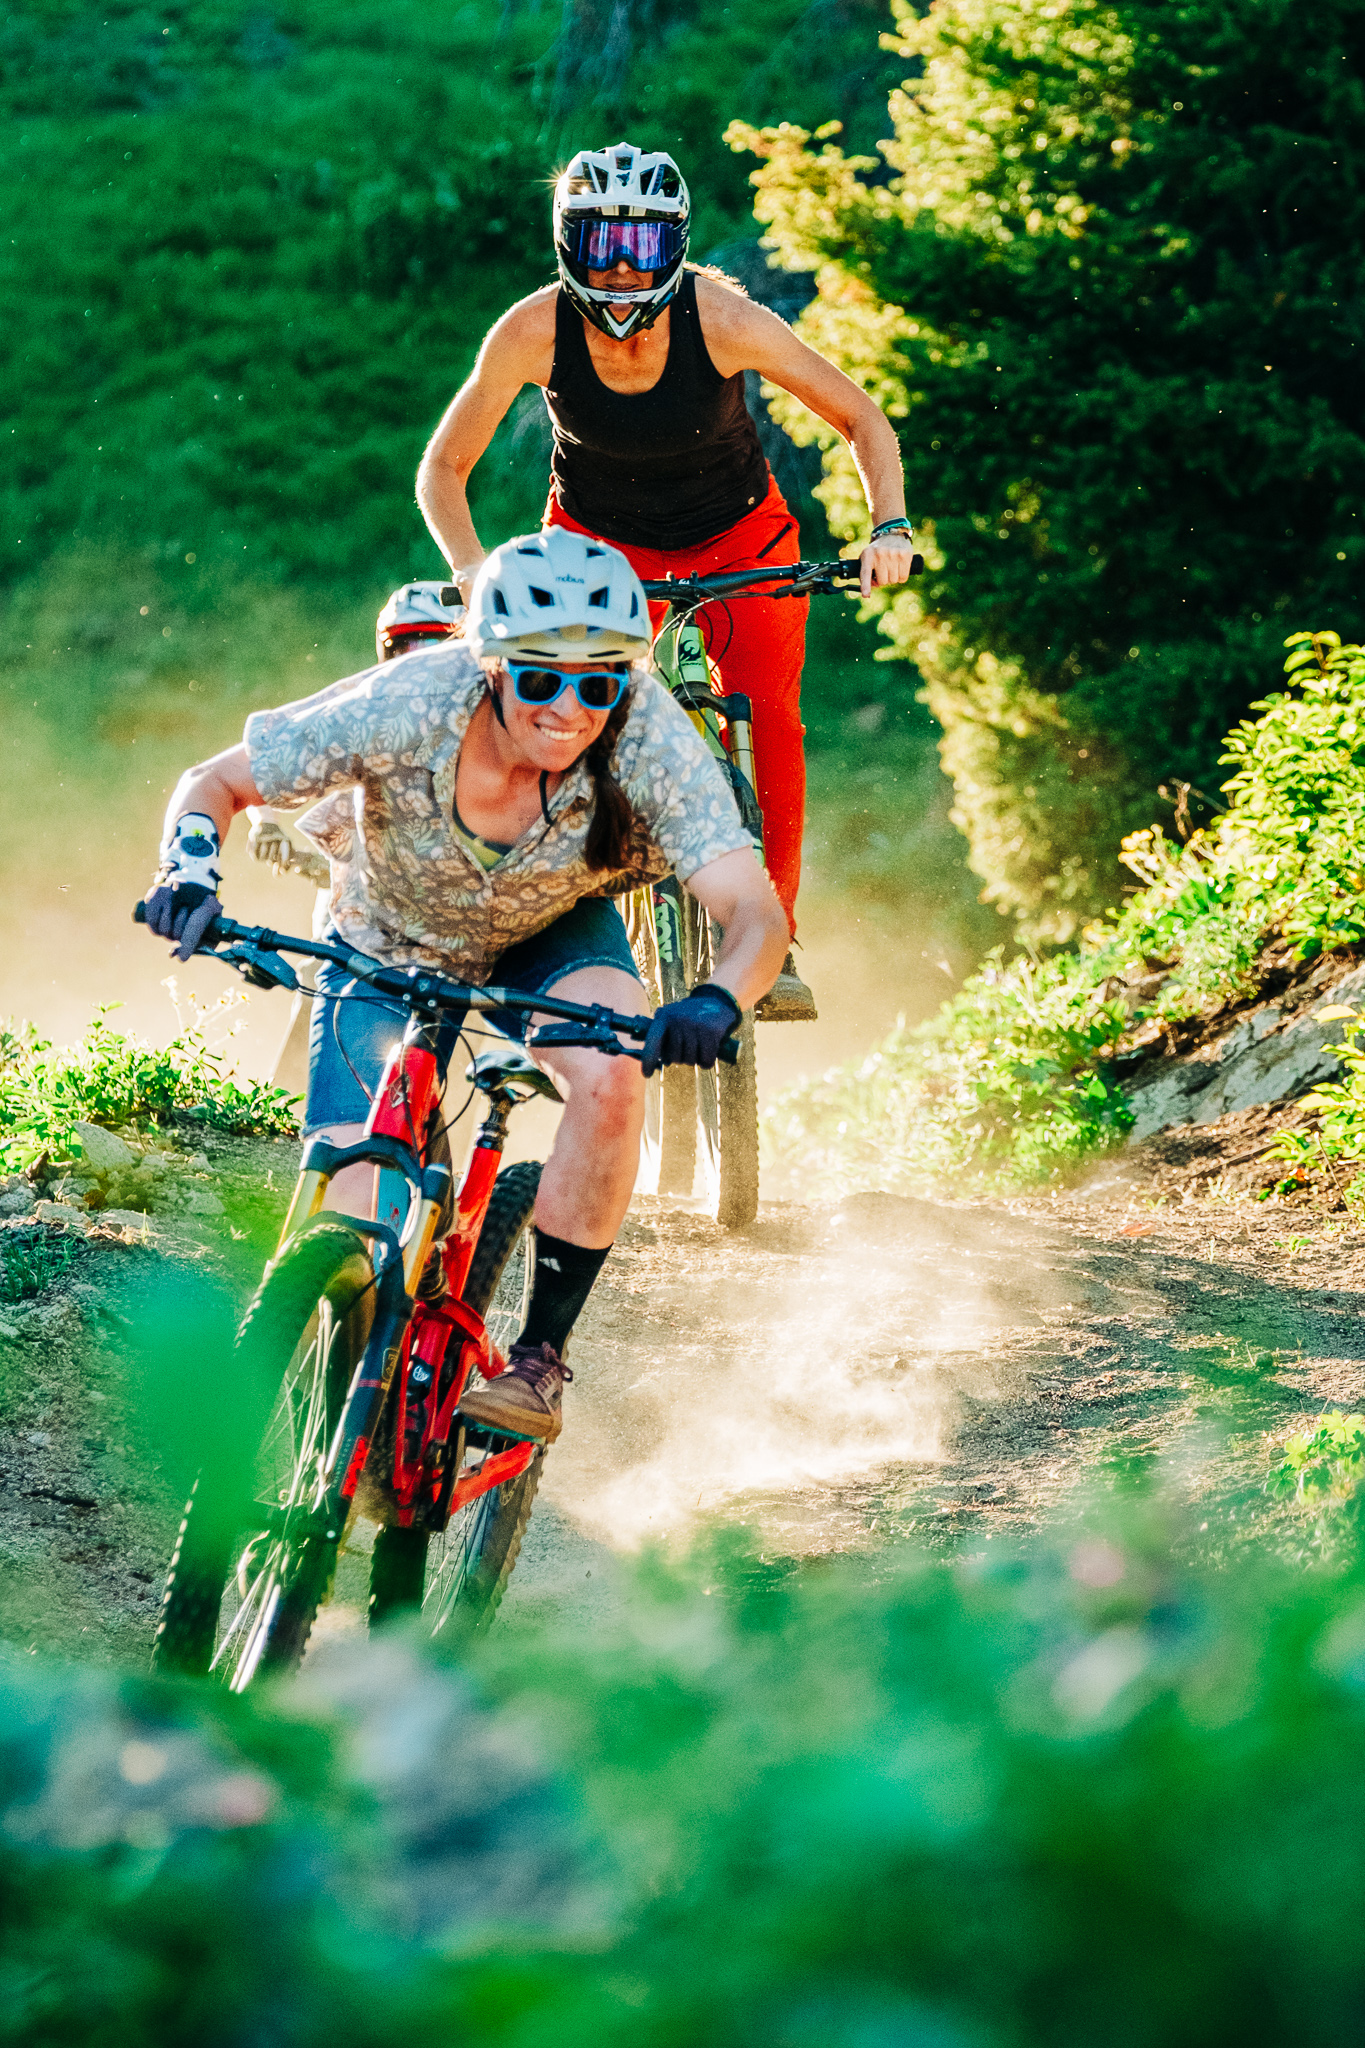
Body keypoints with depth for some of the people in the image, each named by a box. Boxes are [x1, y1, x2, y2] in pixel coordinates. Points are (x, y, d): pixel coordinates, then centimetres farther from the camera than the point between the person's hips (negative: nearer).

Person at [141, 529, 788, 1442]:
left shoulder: (651, 740, -34)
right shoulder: (409, 706, -35)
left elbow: (757, 913, -40)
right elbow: (216, 782, -22)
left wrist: (717, 1003, -62)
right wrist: (190, 864, -43)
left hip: (553, 933, 0)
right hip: (389, 942, 0)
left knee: (612, 1076, -31)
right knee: (353, 1219, -14)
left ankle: (539, 1359, -15)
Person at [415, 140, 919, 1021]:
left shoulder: (722, 319, -29)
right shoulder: (533, 332, -27)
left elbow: (863, 421, -20)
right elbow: (443, 467, -17)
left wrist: (891, 528, -34)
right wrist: (472, 569, -34)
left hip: (736, 530, -1)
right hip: (600, 536, 1)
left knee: (767, 717, -20)